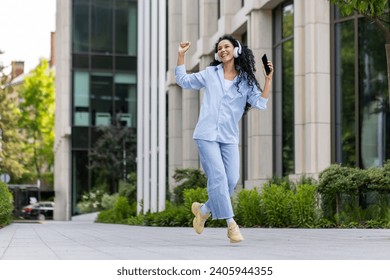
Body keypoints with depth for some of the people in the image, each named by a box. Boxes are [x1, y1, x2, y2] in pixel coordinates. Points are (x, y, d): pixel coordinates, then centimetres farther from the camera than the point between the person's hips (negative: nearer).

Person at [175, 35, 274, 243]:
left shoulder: (246, 81, 9)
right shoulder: (210, 73, 11)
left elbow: (260, 103, 0)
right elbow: (183, 80, 20)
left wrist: (268, 79, -9)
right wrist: (181, 55, 13)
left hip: (229, 138, 2)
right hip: (207, 134, -2)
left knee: (232, 179, -5)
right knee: (218, 177, -12)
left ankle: (204, 210, 18)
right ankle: (231, 223, -7)